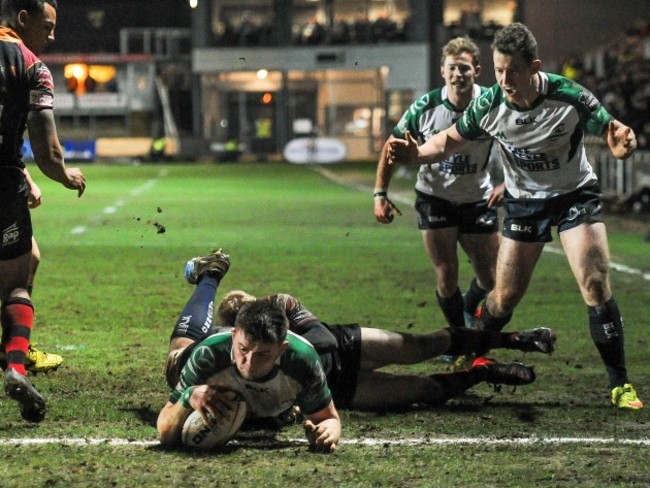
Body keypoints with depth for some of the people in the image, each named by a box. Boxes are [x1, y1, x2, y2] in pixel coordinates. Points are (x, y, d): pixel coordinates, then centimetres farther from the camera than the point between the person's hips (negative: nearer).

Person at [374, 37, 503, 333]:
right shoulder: (425, 108, -15)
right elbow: (392, 147, -2)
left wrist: (507, 185, -13)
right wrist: (380, 194, -6)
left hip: (478, 200, 1)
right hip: (434, 199, -1)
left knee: (491, 279, 6)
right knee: (446, 276, -5)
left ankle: (469, 309, 40)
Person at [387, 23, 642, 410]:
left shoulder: (570, 98, -28)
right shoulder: (489, 105, -19)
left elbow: (612, 131, -19)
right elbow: (452, 139, -2)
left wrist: (622, 141, -44)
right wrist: (417, 154, -21)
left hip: (575, 194, -2)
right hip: (524, 201, 2)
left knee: (596, 287, -15)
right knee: (505, 297, 3)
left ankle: (621, 385, -5)